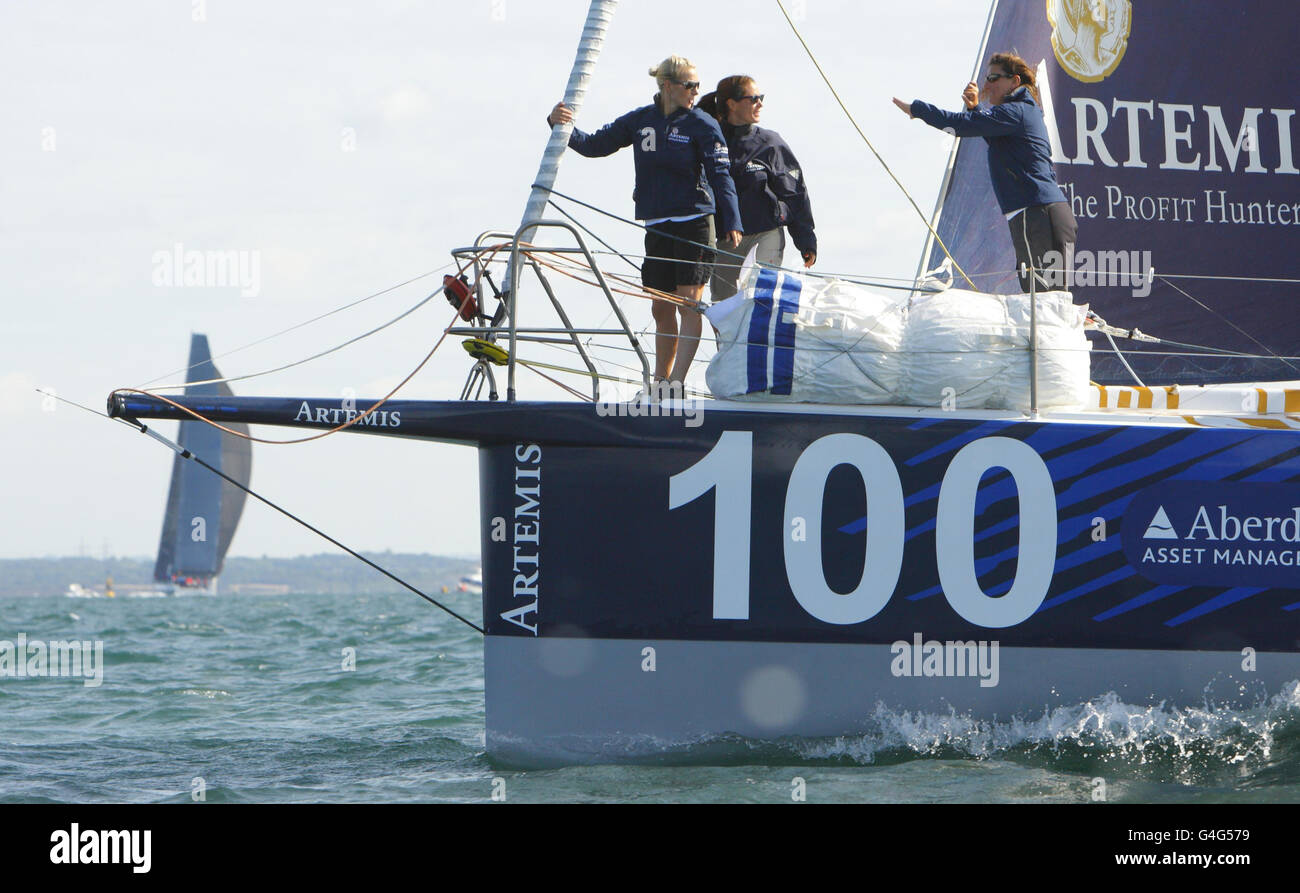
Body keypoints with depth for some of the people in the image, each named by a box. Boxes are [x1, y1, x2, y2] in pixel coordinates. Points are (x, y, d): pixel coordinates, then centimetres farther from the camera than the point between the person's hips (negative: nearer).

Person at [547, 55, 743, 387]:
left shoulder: (703, 126, -3)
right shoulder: (640, 121, 8)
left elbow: (721, 177, -8)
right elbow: (594, 145, 12)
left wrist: (732, 223, -20)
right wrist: (562, 125, -5)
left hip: (694, 224, -4)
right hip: (656, 227, 4)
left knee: (688, 304, -10)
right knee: (662, 310, 8)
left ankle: (676, 382, -14)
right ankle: (659, 382, 17)